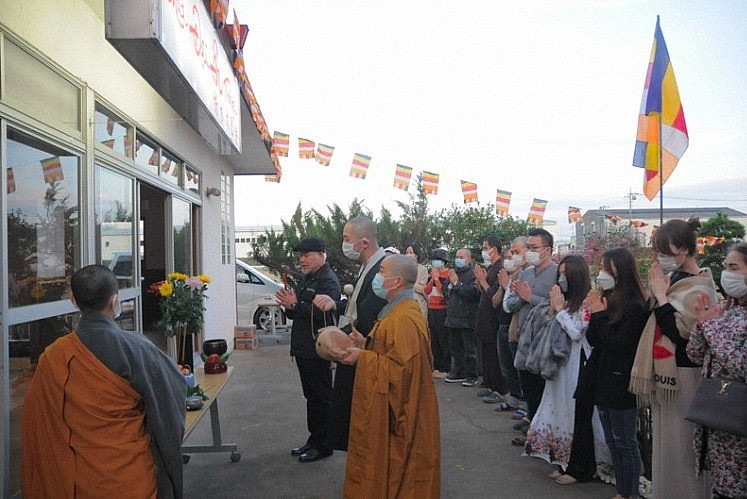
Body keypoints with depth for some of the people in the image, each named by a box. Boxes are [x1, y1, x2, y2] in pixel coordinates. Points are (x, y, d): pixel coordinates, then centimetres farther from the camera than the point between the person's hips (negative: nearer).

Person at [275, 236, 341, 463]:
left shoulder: (328, 281, -14)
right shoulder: (306, 279, 16)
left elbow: (322, 314, -26)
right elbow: (296, 314, 20)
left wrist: (295, 304, -22)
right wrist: (289, 304, -1)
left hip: (317, 350, -10)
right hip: (303, 348, 10)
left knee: (321, 397, 1)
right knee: (311, 395, 17)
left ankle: (323, 445, 12)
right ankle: (313, 440, 28)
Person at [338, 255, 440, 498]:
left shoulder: (404, 319, -25)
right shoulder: (397, 311, 9)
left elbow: (400, 368, -27)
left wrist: (362, 357, -19)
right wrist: (364, 344, 1)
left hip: (397, 411, -10)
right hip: (389, 407, 10)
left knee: (394, 467, 5)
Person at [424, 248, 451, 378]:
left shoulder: (448, 274, -8)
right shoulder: (432, 274, 14)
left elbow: (445, 291, -17)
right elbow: (426, 291, 8)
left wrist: (436, 278, -13)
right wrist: (432, 278, -4)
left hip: (443, 310, -7)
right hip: (431, 310, 7)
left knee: (444, 340, -3)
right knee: (433, 339, 10)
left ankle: (445, 369, 4)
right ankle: (437, 367, 19)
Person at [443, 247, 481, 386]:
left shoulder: (472, 274, -10)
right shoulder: (454, 272, 16)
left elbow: (471, 293, -23)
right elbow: (447, 291, 25)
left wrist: (456, 282, -17)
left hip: (467, 318, -8)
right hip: (453, 317, 8)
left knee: (469, 348, -1)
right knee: (455, 347, 15)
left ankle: (471, 376, 7)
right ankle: (458, 372, 26)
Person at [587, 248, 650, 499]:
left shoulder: (635, 306, -16)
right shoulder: (607, 298, 6)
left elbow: (619, 344, -20)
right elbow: (593, 340, 5)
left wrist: (600, 315, -17)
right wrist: (595, 314, -9)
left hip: (621, 382, -8)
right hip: (603, 378, 8)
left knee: (625, 442, 5)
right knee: (612, 440, 16)